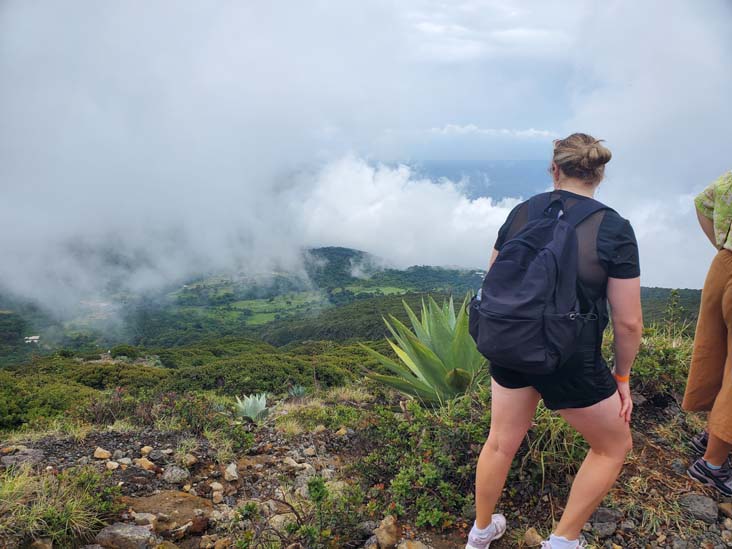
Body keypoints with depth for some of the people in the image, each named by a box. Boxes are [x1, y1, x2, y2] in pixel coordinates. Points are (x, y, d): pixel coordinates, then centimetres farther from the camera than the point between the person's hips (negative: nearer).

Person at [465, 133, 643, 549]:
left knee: (501, 442, 23)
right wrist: (623, 378, 5)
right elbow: (628, 322, -10)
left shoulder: (522, 213, -1)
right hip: (571, 362, -4)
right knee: (615, 447, 23)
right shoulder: (615, 230, -12)